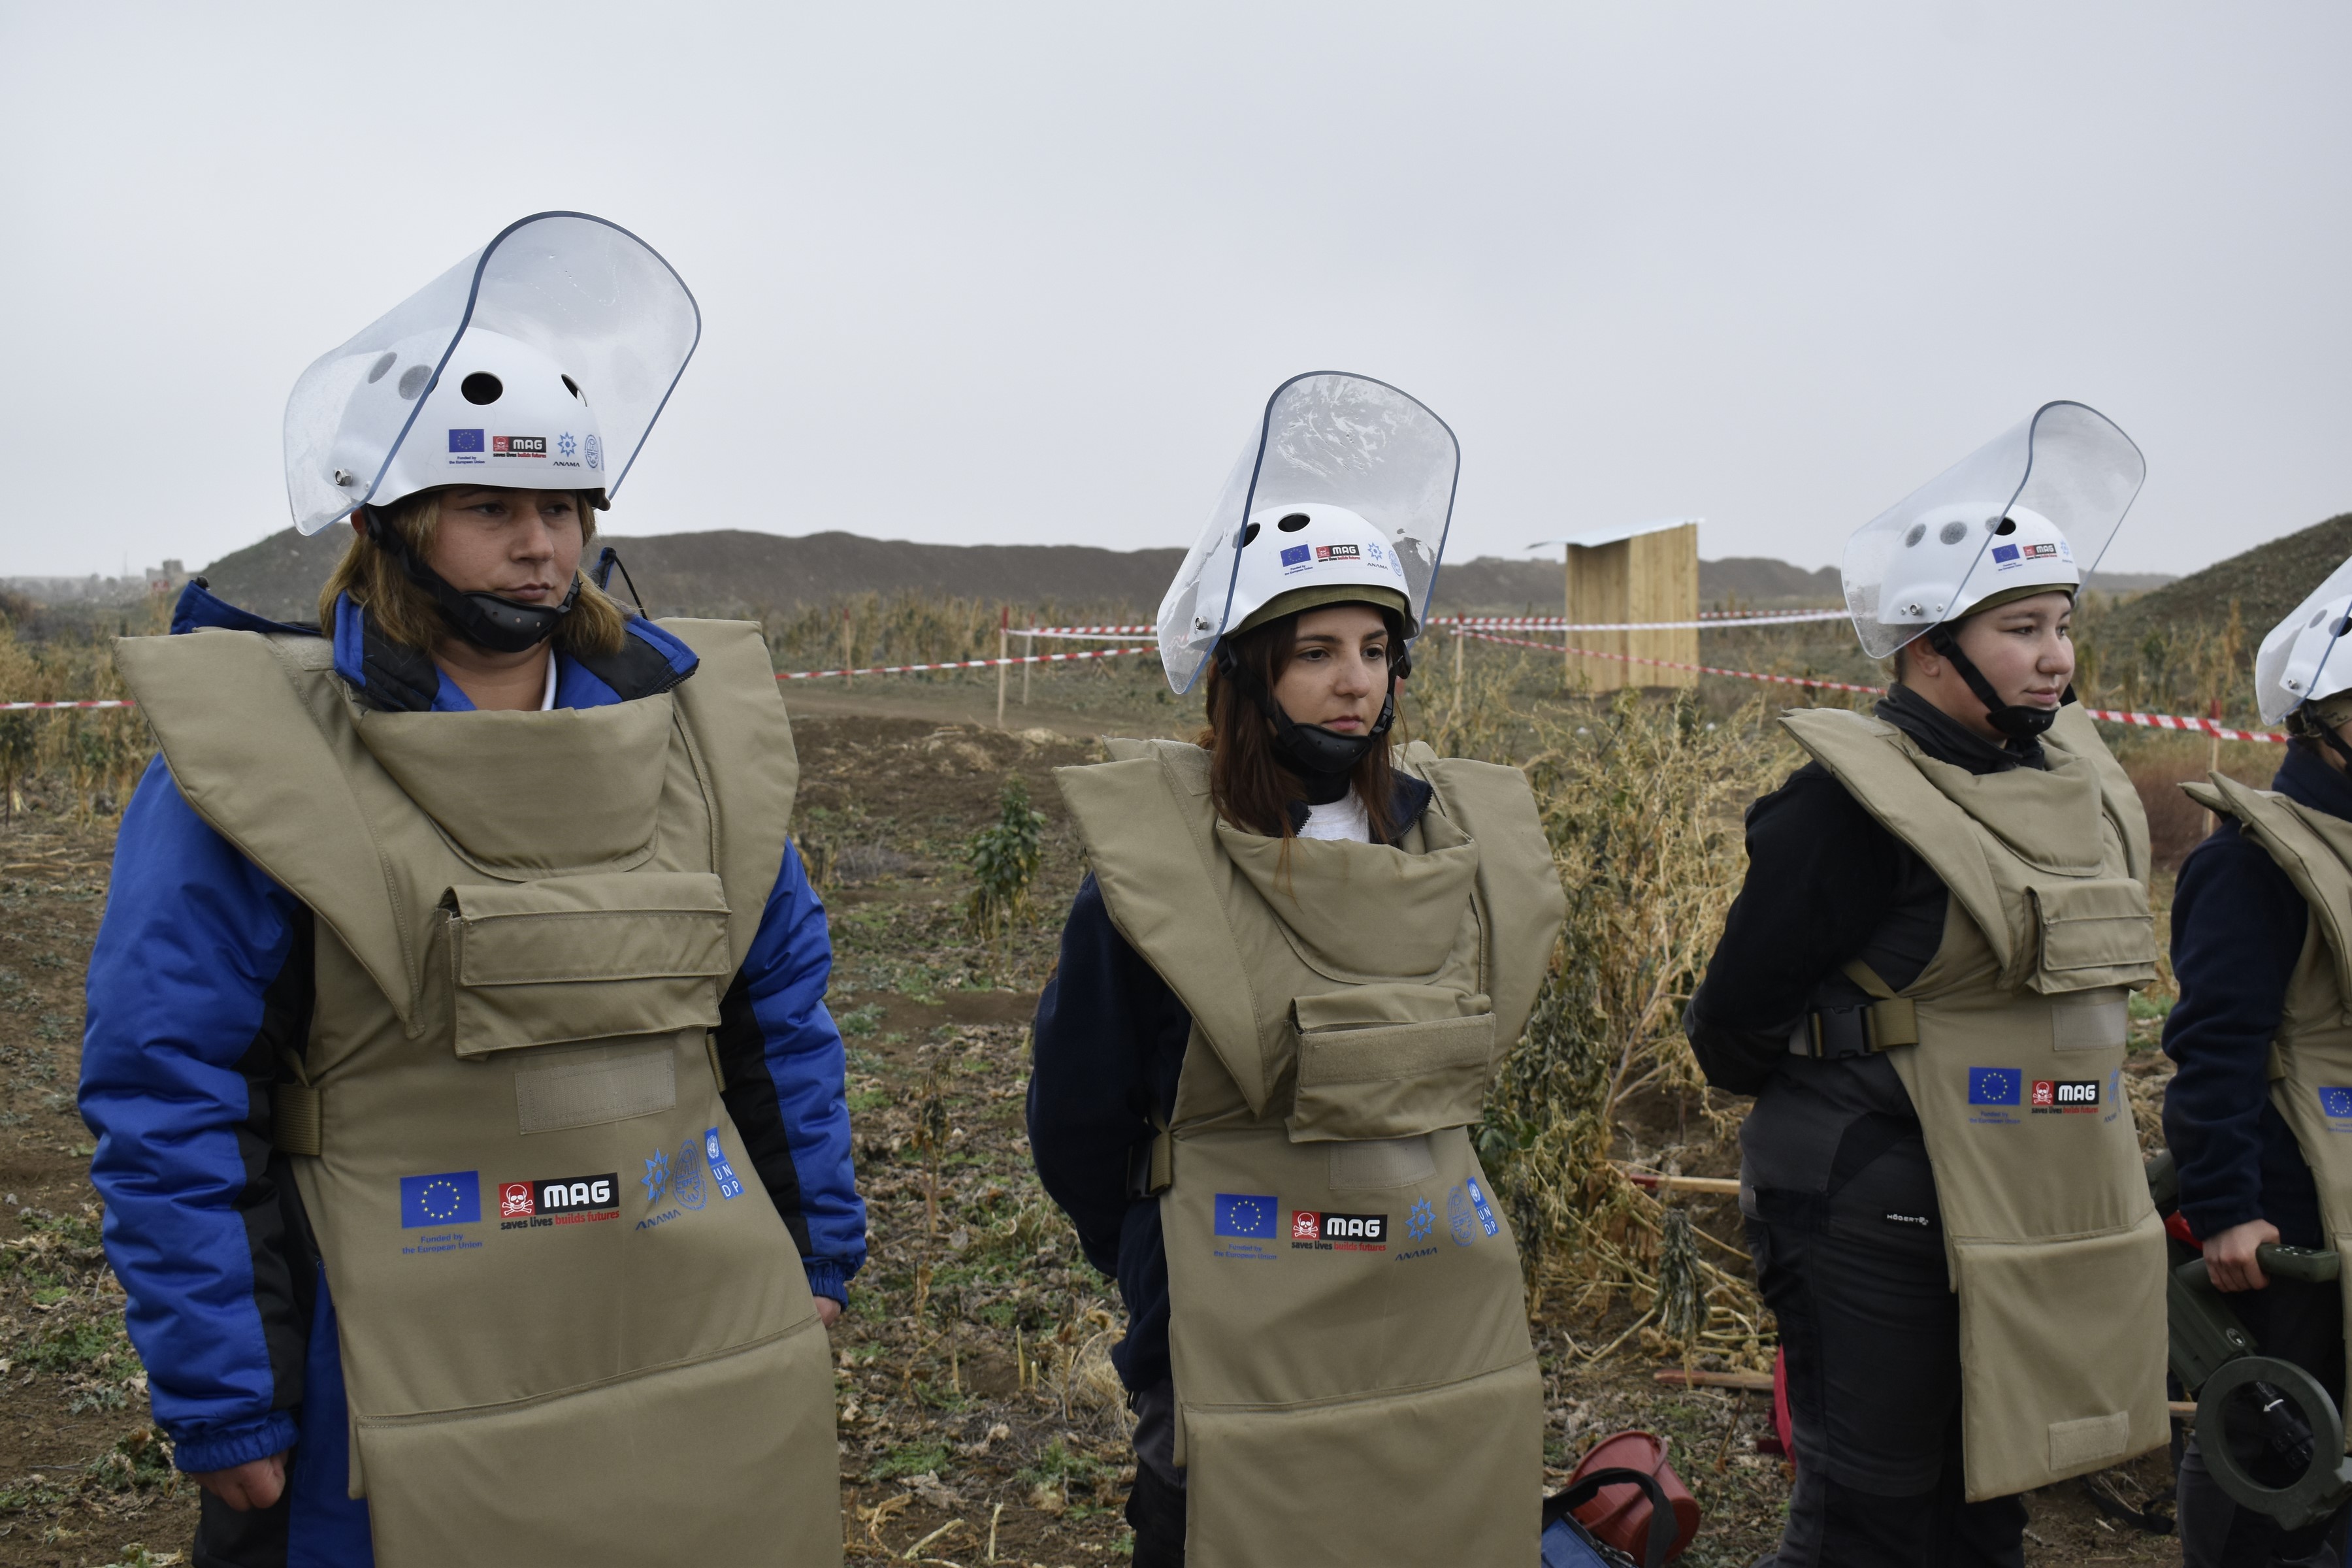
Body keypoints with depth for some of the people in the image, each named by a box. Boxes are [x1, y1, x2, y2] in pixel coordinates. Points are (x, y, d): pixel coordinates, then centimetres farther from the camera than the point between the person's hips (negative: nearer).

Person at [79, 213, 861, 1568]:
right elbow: (167, 1101, -8)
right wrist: (224, 1407, -8)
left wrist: (820, 1254, 11)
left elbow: (783, 1009, 10)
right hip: (414, 1401, -4)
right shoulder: (260, 758, -9)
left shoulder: (693, 723, 4)